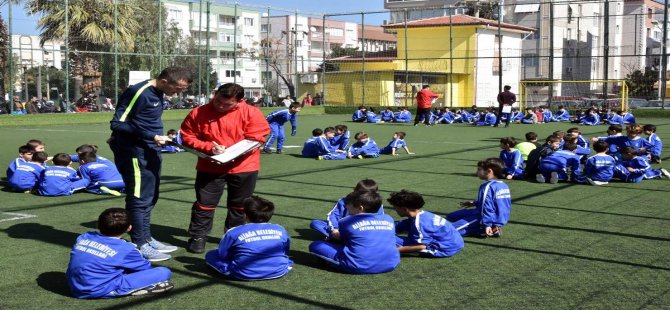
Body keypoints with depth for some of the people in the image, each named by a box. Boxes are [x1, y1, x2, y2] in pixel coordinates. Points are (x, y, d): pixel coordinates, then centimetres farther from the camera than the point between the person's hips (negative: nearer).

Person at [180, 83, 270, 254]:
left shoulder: (251, 113, -11)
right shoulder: (199, 113, -7)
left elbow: (255, 139, -13)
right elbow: (187, 137, -4)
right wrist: (209, 147, -20)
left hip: (243, 168, 0)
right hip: (210, 167, 0)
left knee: (239, 206, 14)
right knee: (204, 204, 4)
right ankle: (197, 237, 18)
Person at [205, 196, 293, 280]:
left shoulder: (234, 233, -4)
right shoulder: (281, 230, 5)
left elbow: (222, 254, 3)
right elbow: (285, 252, 17)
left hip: (245, 275, -4)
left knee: (210, 255, 11)